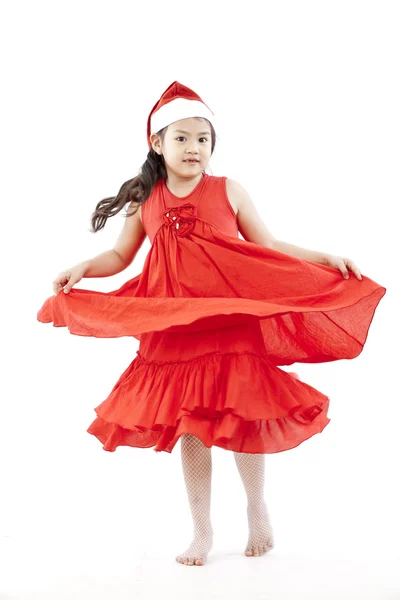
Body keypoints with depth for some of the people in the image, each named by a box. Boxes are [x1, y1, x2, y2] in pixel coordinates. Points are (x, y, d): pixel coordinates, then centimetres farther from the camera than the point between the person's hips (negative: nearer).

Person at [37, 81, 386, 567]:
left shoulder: (228, 191, 1)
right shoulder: (144, 200, 5)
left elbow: (269, 249, 5)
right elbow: (120, 256, 13)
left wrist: (326, 259, -2)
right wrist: (83, 268, -4)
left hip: (232, 324, -1)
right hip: (174, 331, 2)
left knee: (244, 420, 2)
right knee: (188, 427, 7)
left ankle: (257, 510, 29)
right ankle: (201, 531, 22)